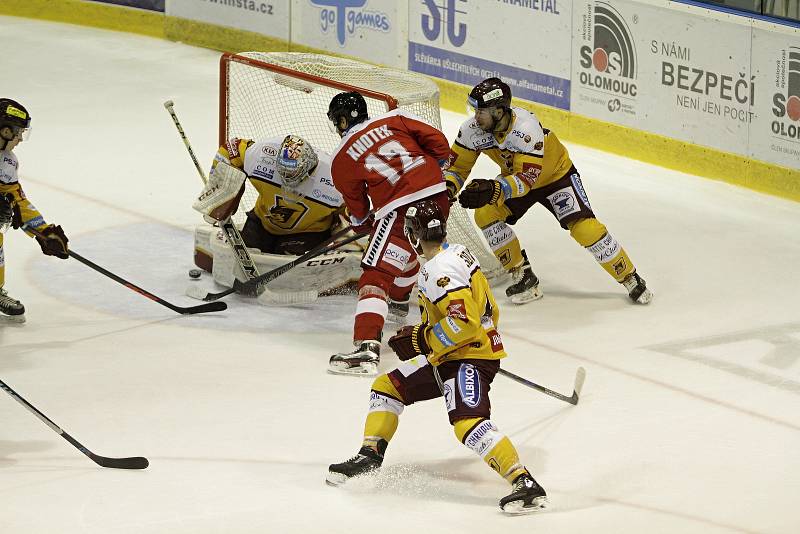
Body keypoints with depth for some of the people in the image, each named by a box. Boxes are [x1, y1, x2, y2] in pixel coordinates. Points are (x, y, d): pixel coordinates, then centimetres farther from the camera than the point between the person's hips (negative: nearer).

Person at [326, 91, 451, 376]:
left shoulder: (341, 159, 10)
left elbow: (356, 205, 20)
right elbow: (437, 141, 9)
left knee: (376, 275, -8)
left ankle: (367, 348, -24)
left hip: (400, 208, -5)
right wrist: (436, 170, 26)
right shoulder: (395, 119, 14)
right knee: (407, 250, 35)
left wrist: (361, 223, 41)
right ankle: (398, 300, 58)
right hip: (438, 194, 6)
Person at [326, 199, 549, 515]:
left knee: (468, 423, -28)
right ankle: (370, 456, 21)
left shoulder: (440, 269, -20)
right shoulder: (457, 253, 11)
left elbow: (463, 320, -28)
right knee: (387, 386, 17)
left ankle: (525, 485, -33)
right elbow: (487, 311, 20)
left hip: (469, 357, -11)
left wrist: (424, 341, -17)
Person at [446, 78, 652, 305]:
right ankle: (522, 276, -3)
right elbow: (457, 166, -11)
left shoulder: (526, 128, -40)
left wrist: (494, 190, -58)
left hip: (555, 174, -6)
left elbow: (527, 179, -42)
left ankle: (630, 278, -1)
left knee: (583, 226, -18)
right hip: (515, 174, 6)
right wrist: (448, 188, -33)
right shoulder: (472, 130, -23)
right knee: (485, 214, -17)